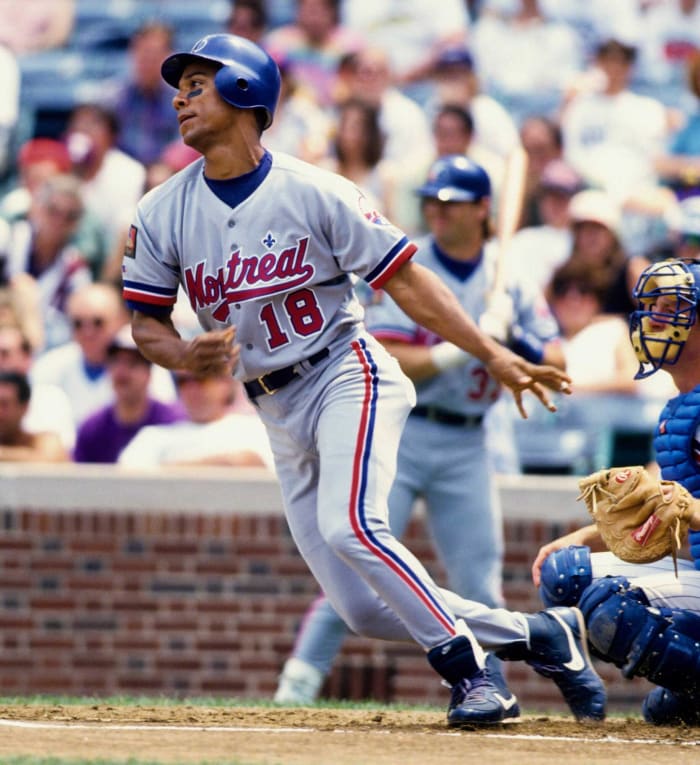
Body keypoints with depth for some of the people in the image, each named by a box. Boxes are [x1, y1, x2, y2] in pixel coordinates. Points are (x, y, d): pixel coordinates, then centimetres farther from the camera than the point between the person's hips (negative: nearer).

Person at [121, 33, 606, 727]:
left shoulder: (314, 192, -10)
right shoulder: (162, 214, 1)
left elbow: (404, 280, -8)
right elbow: (145, 323, 5)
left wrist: (495, 357, -14)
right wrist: (187, 356, -18)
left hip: (346, 376, -5)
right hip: (278, 413, 5)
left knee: (348, 528, -30)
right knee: (365, 610, -1)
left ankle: (468, 669, -15)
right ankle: (538, 636, 13)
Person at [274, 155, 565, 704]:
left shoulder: (509, 277, 6)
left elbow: (557, 363, 3)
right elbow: (389, 363, -13)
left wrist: (524, 350, -19)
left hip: (467, 446, 3)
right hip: (398, 433, -3)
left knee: (480, 586, 0)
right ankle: (297, 688, -7)